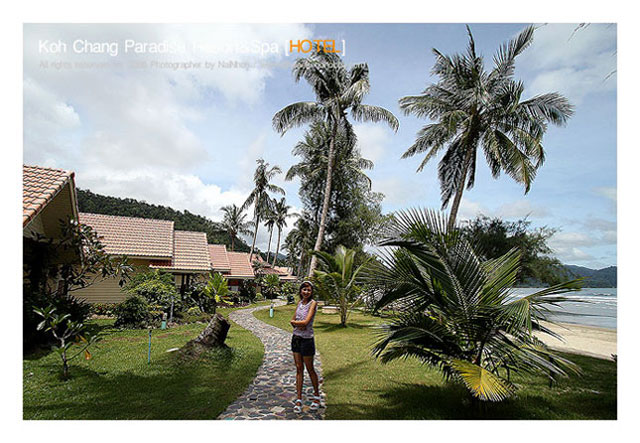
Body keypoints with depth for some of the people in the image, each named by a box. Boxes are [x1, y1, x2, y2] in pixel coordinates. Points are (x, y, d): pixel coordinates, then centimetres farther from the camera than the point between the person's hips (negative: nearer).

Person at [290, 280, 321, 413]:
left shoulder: (313, 303, -11)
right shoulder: (299, 303, 8)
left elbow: (306, 321, -20)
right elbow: (293, 320, 7)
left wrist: (294, 322, -4)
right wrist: (298, 325, -13)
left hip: (307, 339, -5)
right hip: (296, 338, 6)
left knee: (310, 369, 7)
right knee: (299, 368, 9)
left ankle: (316, 396, 26)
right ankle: (298, 399, 16)